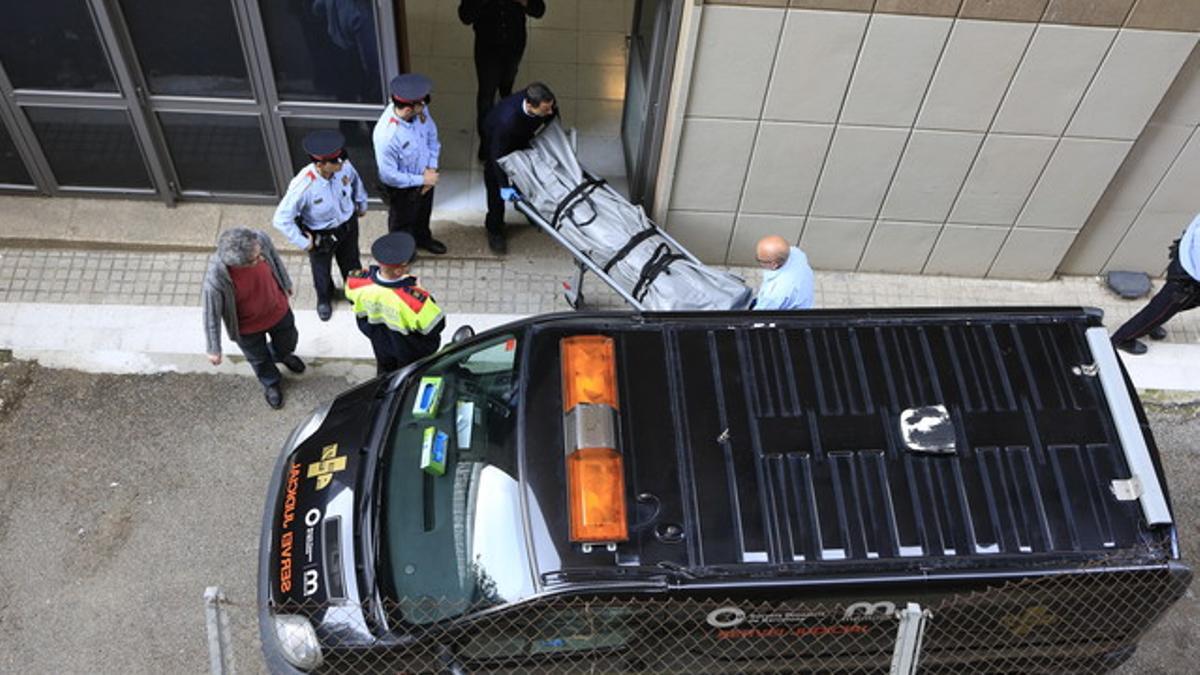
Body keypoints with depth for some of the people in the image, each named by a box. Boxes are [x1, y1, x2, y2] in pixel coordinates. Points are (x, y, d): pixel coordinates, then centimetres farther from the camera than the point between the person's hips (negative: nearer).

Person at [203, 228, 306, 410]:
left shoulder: (261, 239, -34)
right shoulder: (215, 279, -44)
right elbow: (212, 315, -25)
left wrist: (286, 284, 10)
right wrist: (214, 349, -10)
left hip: (278, 310, 3)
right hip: (248, 327, -3)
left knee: (287, 342, 33)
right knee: (259, 359, 28)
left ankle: (282, 355, 71)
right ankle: (270, 384, 63)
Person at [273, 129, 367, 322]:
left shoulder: (345, 166, -28)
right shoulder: (304, 186, -40)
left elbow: (356, 183, -1)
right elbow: (281, 219, -30)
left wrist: (362, 205, 15)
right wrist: (303, 243, -20)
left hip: (348, 226, 3)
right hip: (321, 236, -3)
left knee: (351, 263, 31)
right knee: (322, 270, 28)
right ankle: (324, 298, 62)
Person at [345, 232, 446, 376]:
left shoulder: (357, 282, -32)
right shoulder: (415, 298, -47)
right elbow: (436, 325, -29)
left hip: (379, 342, 4)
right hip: (410, 351, -4)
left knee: (385, 374, 35)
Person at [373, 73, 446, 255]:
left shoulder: (421, 110, -23)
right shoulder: (386, 135, -42)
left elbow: (432, 136, -3)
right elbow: (389, 175, -30)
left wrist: (431, 168, -11)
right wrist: (422, 180, -21)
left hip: (425, 176, 6)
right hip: (402, 187, -6)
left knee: (424, 212, 34)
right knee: (402, 221, 26)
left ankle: (422, 238, 65)